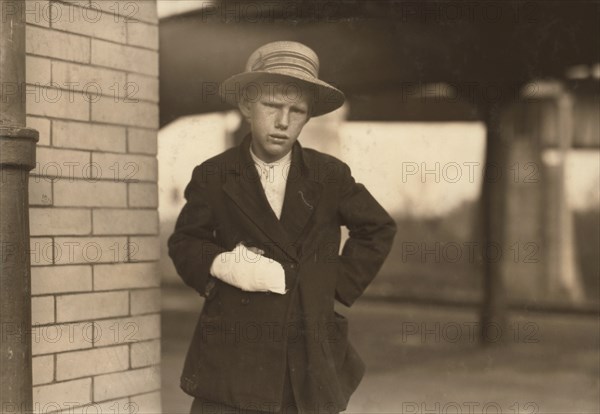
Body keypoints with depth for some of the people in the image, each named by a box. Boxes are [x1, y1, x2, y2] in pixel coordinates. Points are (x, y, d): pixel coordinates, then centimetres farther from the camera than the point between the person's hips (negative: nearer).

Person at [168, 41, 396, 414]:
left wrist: (343, 284, 5)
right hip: (233, 356, -1)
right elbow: (184, 243, 10)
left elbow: (378, 228, 16)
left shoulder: (331, 175, 5)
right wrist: (218, 265, -11)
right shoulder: (213, 176, 2)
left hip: (312, 358, 1)